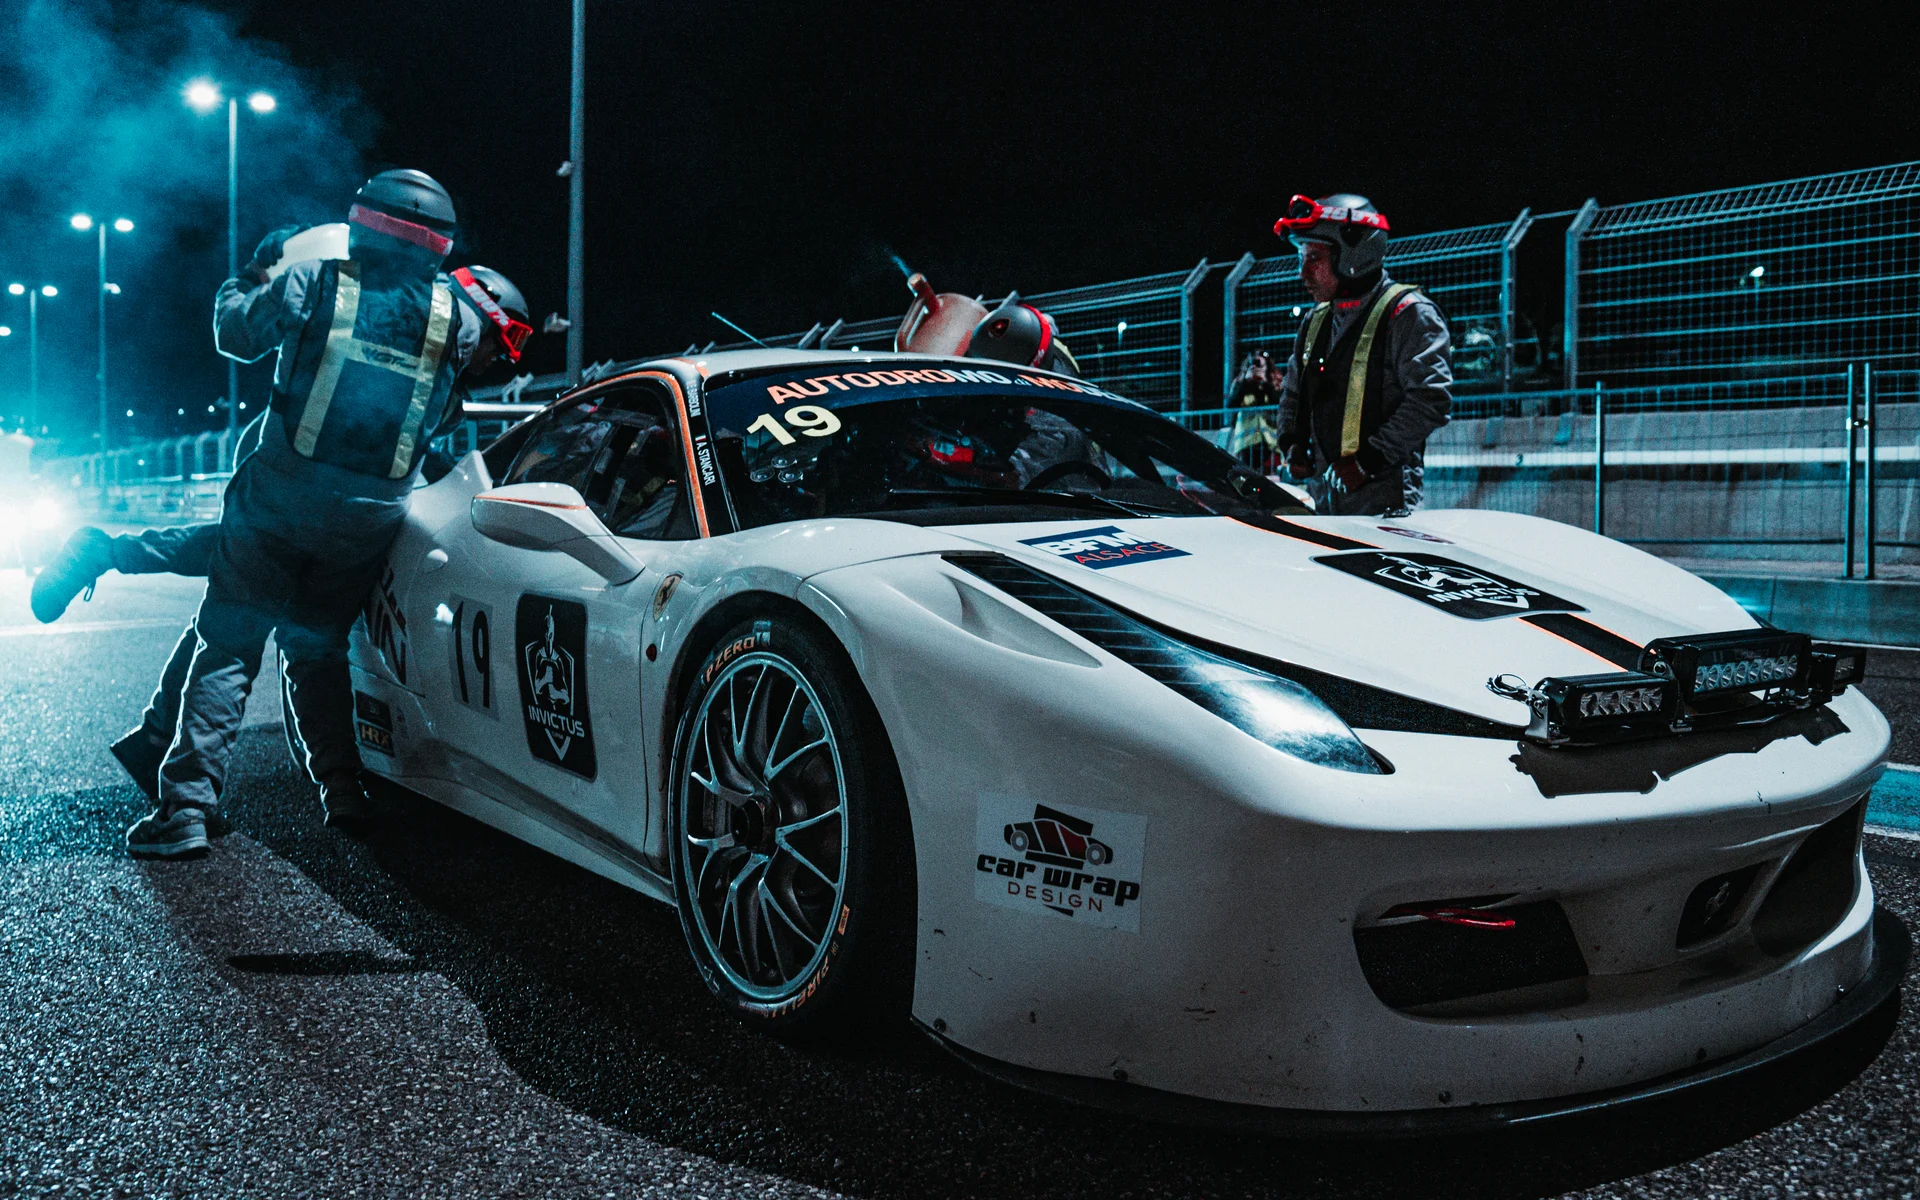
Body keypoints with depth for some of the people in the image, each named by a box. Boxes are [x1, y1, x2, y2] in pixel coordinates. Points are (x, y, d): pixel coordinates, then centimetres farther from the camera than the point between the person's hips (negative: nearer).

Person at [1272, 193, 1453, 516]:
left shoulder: (1407, 313, -6)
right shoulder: (1315, 321, 18)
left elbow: (1431, 398, -16)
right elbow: (1292, 394, 30)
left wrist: (1370, 458, -18)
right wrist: (1293, 443, 10)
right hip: (1328, 491, 7)